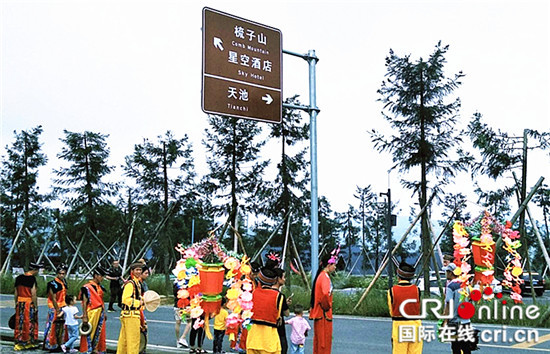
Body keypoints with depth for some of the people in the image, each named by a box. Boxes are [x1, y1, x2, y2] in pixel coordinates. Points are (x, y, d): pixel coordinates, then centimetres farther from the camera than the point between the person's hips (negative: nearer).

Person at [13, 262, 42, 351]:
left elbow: (16, 294, 12)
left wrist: (16, 304, 19)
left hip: (20, 303, 6)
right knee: (30, 323, 4)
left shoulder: (19, 278, 7)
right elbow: (33, 294, -16)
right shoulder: (32, 278, -13)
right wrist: (36, 306, -10)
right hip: (29, 303, -6)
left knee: (19, 323, 11)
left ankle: (18, 343, 14)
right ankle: (29, 343, 11)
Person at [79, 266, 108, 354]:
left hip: (100, 313, 8)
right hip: (91, 313, -7)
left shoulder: (100, 288, 12)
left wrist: (104, 313, 15)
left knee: (100, 333, 10)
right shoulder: (87, 287, -10)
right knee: (89, 333, -2)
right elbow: (84, 303, -13)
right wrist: (84, 317, -16)